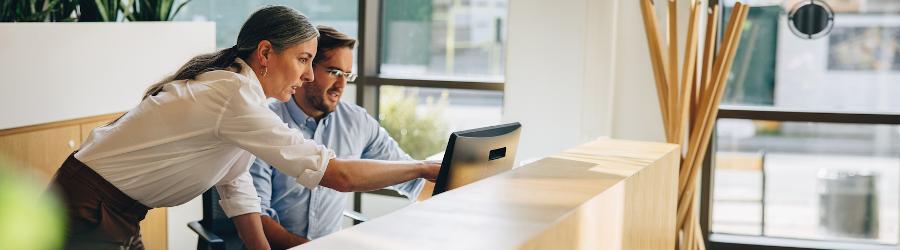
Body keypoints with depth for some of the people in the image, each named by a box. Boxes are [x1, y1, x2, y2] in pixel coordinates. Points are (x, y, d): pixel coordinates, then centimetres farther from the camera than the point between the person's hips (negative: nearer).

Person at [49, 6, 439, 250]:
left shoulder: (224, 83, 5)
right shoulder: (235, 99, -25)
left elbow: (236, 186, 6)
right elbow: (337, 174, -26)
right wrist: (424, 169, -16)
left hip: (116, 217, 9)